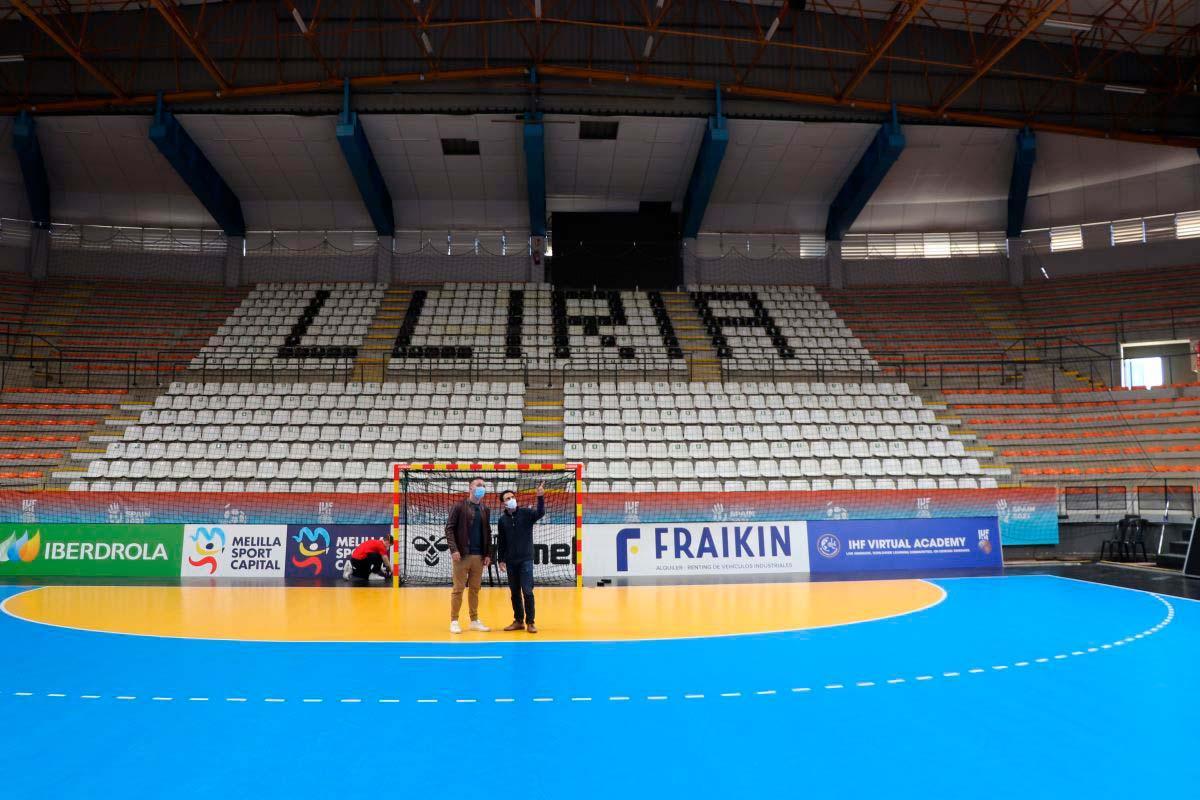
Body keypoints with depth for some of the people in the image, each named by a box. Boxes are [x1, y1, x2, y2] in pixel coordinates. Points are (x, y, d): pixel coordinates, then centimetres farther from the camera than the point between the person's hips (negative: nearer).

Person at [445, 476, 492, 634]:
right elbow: (449, 528, -7)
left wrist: (488, 554, 6)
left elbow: (488, 533, 14)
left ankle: (474, 620, 17)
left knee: (475, 589, 10)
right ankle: (454, 621, 7)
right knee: (458, 589, 0)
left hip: (478, 556, 5)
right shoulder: (460, 506, -4)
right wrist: (454, 549, -17)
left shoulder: (484, 509, 12)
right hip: (462, 555, -5)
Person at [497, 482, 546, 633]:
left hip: (526, 560, -3)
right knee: (514, 592, 9)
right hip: (511, 561, 3)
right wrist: (501, 560, 4)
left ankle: (530, 622, 2)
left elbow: (540, 513, -23)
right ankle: (518, 621, 19)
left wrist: (540, 497, -37)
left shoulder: (526, 513, -2)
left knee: (527, 591, -7)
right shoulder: (502, 520, 5)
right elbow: (500, 542, 9)